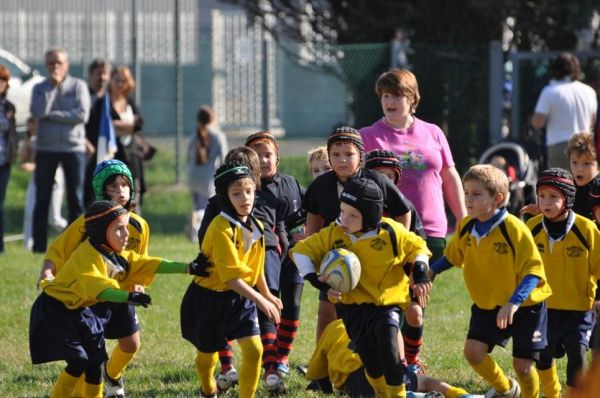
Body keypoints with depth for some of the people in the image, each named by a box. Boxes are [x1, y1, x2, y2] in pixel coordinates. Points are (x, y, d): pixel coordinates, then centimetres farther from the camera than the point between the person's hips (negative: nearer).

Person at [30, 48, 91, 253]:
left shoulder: (78, 86, 2)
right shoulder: (40, 88, 7)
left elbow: (82, 114, -12)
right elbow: (38, 112, -12)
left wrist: (52, 115, -10)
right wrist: (52, 86, -11)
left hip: (74, 147, -1)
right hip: (46, 149, 1)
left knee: (76, 199, 1)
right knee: (42, 199, 0)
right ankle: (39, 245, 3)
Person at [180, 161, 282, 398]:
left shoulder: (256, 227, -1)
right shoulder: (221, 229, -25)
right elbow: (231, 277, -28)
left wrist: (267, 295, 18)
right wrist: (260, 301, -30)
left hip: (241, 299, 5)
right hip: (210, 299, -5)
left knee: (254, 350, -9)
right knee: (207, 354, 13)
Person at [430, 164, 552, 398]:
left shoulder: (514, 229, -23)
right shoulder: (466, 227, -5)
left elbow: (533, 270, -23)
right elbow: (452, 256, 13)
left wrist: (514, 303, -32)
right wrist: (431, 271, -3)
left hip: (524, 306, -5)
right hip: (487, 305, 5)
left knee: (522, 364, -3)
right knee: (472, 350, -9)